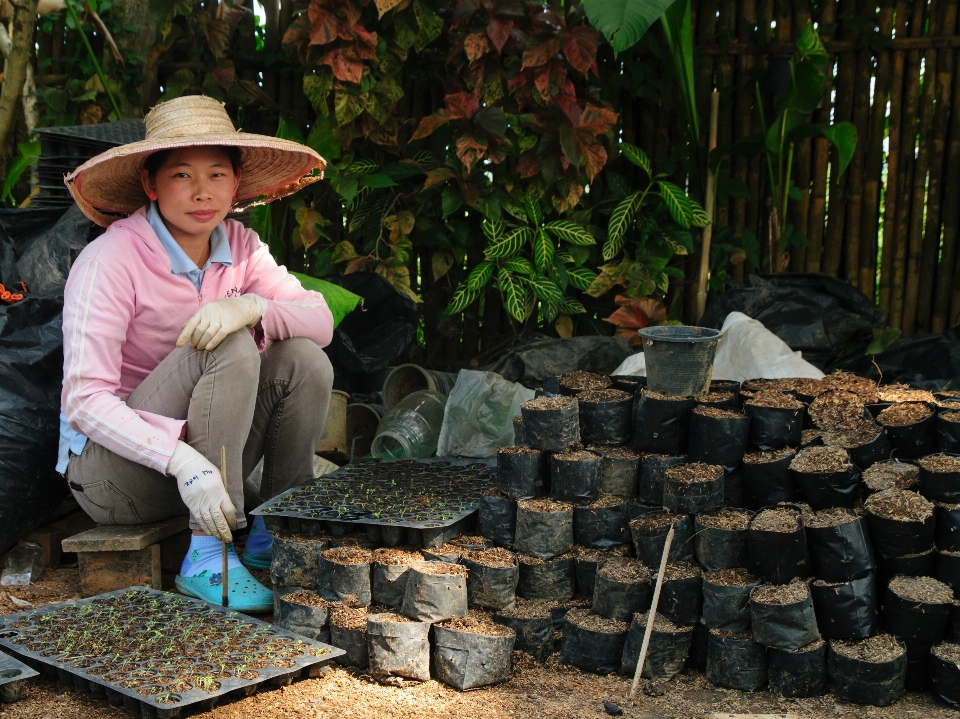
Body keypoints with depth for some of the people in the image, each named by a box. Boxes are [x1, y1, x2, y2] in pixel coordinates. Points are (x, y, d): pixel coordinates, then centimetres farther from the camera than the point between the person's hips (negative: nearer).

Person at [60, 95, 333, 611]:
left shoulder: (239, 246, -1)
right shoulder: (111, 259, -19)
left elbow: (321, 321, -10)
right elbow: (84, 399, -26)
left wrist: (253, 306, -32)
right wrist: (181, 460, -40)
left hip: (200, 464, 6)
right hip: (110, 469, -6)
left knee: (303, 358, -16)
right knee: (229, 349, -28)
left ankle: (275, 536, -3)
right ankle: (206, 558, -25)